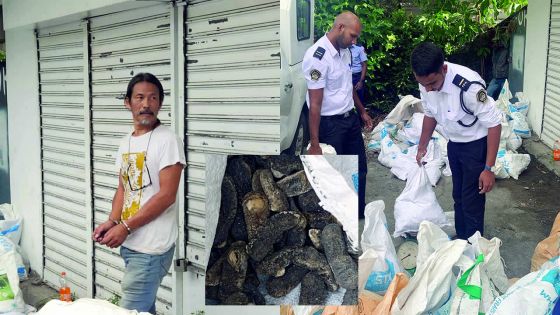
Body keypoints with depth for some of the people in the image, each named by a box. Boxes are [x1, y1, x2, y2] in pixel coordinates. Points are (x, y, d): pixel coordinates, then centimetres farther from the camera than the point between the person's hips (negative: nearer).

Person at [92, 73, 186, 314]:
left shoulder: (167, 140, -13)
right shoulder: (126, 142, 12)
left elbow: (166, 196, -17)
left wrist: (125, 227, -16)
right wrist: (112, 222, -1)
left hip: (152, 247, -7)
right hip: (129, 243, 7)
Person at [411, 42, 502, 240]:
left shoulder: (469, 86, -35)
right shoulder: (426, 82, -15)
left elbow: (494, 123, -25)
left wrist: (489, 168, -24)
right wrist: (422, 147, 16)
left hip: (476, 144, -6)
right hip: (454, 143, 7)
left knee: (472, 200, -2)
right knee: (458, 196, 19)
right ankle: (460, 240, 36)